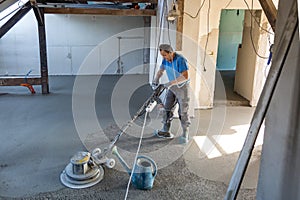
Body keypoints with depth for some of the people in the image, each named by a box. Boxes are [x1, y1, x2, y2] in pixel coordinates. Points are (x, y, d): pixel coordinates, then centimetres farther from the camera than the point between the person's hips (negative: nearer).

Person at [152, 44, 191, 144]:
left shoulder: (180, 60, -25)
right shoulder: (165, 59, -1)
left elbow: (185, 76, -31)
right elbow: (161, 70, 7)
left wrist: (171, 83, -34)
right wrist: (156, 79, -14)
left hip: (182, 88, -7)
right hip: (172, 87, 8)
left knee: (183, 111, -2)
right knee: (167, 108, 10)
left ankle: (185, 134, 9)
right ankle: (166, 131, 21)